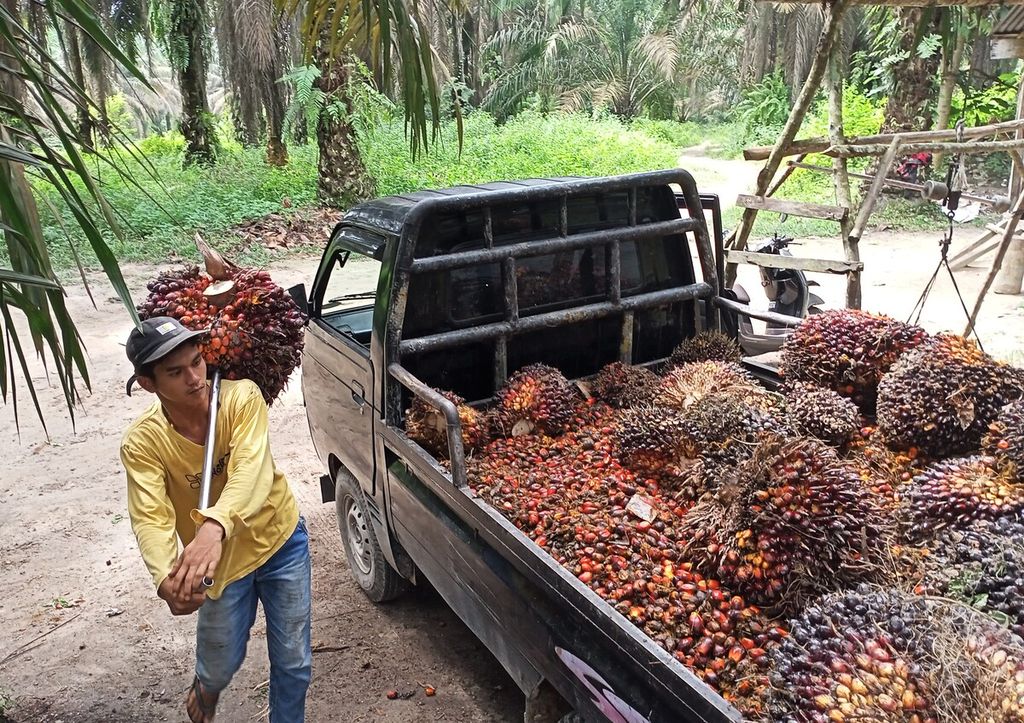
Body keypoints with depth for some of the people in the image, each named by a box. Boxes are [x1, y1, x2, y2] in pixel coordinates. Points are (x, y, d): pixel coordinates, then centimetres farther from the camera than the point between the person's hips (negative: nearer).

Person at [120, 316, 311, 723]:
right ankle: (205, 689, 56)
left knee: (294, 664, 9)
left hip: (281, 540, 0)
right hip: (221, 562, 1)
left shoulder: (241, 397, -23)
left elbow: (253, 470, -38)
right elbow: (151, 519, -32)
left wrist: (215, 527, -57)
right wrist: (167, 579, -53)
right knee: (221, 666, 19)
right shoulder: (142, 443, -20)